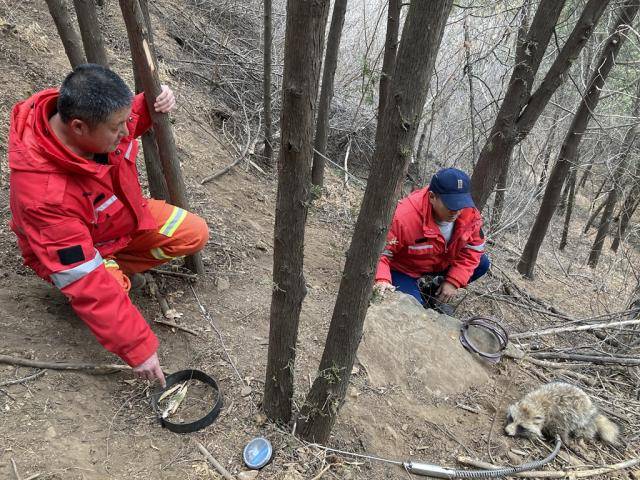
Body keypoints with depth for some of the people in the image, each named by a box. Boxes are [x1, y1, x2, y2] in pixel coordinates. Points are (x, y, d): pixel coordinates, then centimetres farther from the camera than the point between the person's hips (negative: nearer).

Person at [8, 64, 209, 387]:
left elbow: (133, 119, 2)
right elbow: (86, 283, -39)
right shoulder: (44, 194, -42)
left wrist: (153, 104, -23)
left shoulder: (90, 114, -24)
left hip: (122, 214, 6)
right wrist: (137, 347, -36)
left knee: (194, 234, -4)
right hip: (73, 251, -5)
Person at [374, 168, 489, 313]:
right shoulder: (405, 217, -36)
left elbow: (473, 249, -8)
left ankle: (431, 290, 3)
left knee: (482, 263, -8)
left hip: (441, 265, 6)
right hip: (404, 271, -6)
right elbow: (380, 251, -31)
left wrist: (453, 282, -16)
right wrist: (382, 280, -47)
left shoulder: (469, 213, -20)